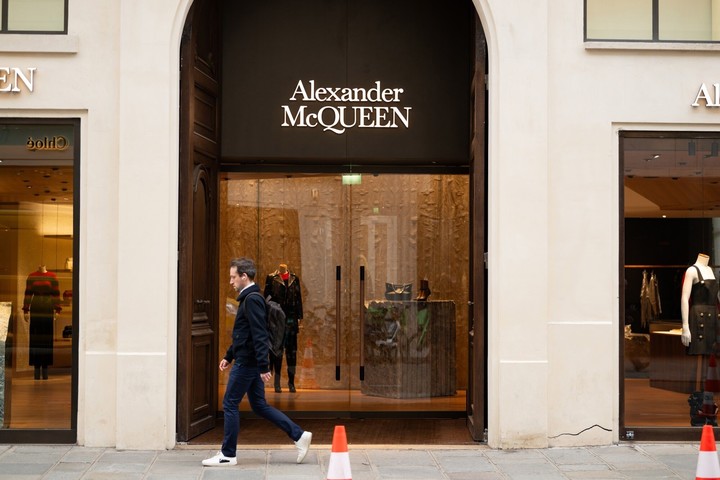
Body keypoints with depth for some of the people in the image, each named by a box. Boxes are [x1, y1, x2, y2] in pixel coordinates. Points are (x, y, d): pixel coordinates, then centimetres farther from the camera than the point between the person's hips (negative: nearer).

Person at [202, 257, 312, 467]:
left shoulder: (252, 300, -17)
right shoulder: (248, 298, 15)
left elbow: (259, 336, -23)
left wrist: (263, 367, -25)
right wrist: (229, 356, 25)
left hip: (246, 363, -10)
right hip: (248, 362, 10)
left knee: (230, 404, 0)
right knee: (259, 405, 13)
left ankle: (227, 455, 9)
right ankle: (299, 435, 12)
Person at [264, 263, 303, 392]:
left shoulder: (294, 279, 8)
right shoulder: (272, 279, 1)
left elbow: (299, 299, 11)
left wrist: (299, 317, 7)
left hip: (291, 319, 2)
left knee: (292, 350, 3)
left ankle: (291, 381, 10)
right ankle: (277, 383, 5)